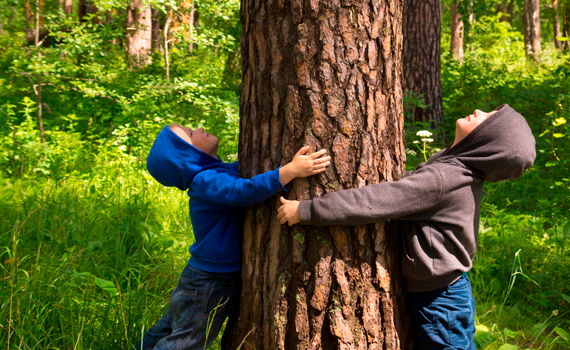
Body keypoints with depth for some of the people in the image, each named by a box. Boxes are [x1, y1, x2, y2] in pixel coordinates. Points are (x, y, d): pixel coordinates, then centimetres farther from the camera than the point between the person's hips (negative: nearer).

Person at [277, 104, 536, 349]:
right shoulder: (462, 173, 1)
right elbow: (398, 194, 10)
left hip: (439, 302, -9)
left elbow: (374, 202, -29)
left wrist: (305, 210, -24)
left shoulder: (441, 179, -28)